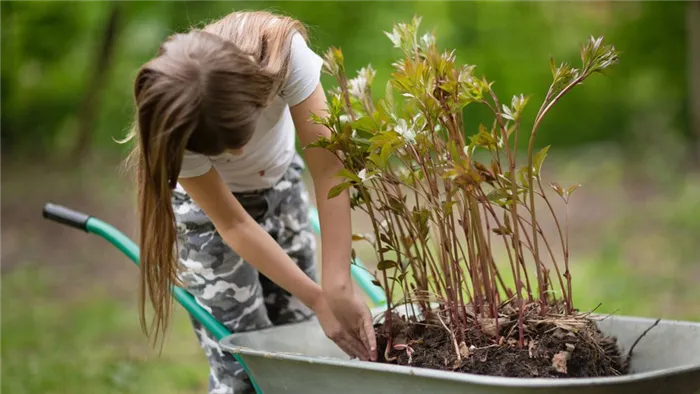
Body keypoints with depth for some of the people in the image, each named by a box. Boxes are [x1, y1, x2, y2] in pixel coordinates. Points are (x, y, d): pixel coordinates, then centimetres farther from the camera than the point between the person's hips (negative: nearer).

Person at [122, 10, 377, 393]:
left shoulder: (281, 49, -36)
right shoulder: (178, 128, -35)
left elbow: (328, 169, -33)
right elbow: (233, 225, -24)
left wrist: (338, 287, -38)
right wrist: (319, 300, -28)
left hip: (280, 184, 3)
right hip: (211, 208, -2)